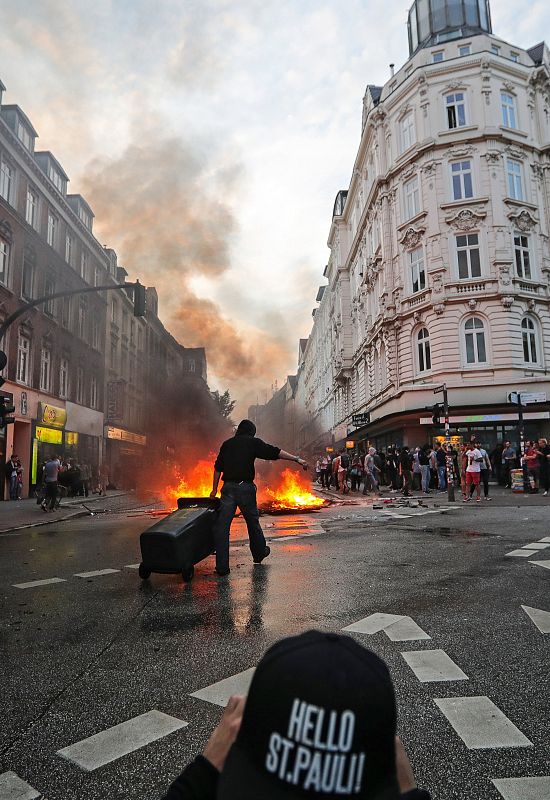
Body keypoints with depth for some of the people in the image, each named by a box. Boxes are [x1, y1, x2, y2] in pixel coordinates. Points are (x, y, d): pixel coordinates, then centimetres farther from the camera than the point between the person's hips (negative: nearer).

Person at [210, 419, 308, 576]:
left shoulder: (227, 444, 17)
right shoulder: (253, 442, 6)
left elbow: (218, 468, 16)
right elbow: (275, 452, 0)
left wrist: (214, 489, 22)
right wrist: (297, 459, 1)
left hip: (228, 487, 2)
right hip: (245, 487, -2)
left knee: (222, 526, 1)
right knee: (252, 521, 16)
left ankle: (222, 566, -2)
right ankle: (259, 553, 35)